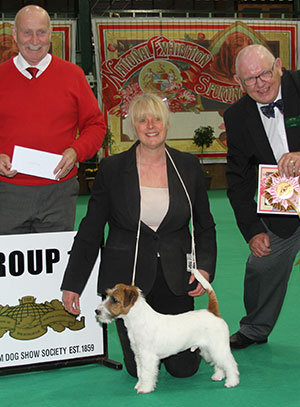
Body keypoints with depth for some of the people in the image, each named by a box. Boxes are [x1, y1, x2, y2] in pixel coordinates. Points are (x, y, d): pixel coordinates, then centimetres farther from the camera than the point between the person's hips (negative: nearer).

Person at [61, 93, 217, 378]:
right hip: (128, 277, -1)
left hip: (175, 278, 1)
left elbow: (205, 226, 10)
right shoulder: (111, 169, -4)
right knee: (140, 368, -3)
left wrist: (205, 268, -6)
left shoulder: (188, 166, 2)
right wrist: (72, 284, -2)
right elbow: (90, 231, 1)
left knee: (184, 367, -1)